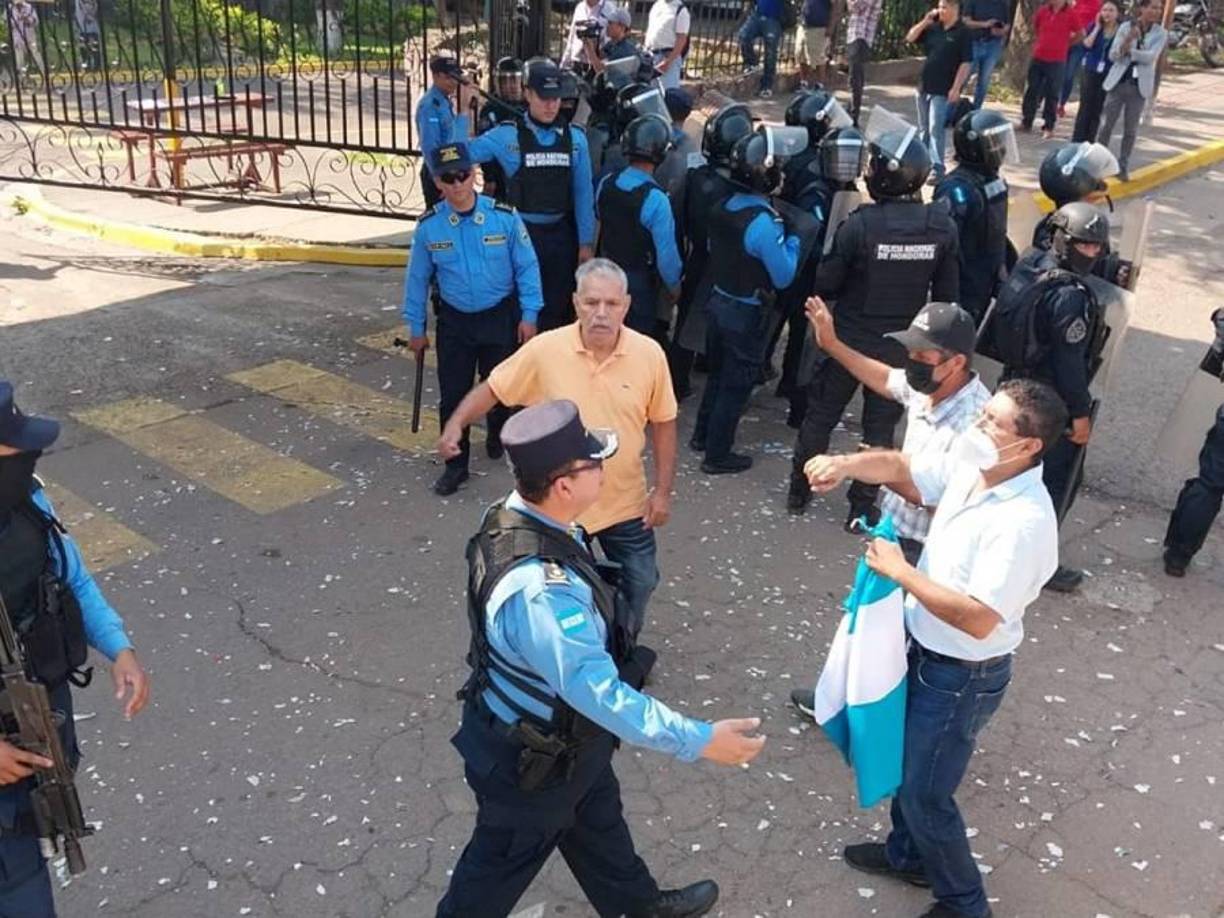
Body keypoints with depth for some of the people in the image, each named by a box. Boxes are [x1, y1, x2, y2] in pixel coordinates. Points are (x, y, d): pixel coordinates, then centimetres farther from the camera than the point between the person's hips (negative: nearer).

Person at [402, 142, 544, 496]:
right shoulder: (429, 226, -9)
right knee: (453, 393, 4)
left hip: (501, 317, -1)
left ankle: (498, 437, 44)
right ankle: (456, 464, 19)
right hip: (454, 321, 1)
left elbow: (527, 267, -5)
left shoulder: (505, 217, -14)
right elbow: (417, 278, 1)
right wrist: (416, 327, 5)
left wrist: (529, 315, -6)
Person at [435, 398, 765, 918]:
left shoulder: (516, 517, -13)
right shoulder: (540, 590, -44)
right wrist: (699, 741, -31)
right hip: (530, 756, -9)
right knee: (503, 861, 19)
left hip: (553, 727, 9)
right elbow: (599, 692, -39)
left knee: (596, 820, 31)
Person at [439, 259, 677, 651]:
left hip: (626, 502, 2)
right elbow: (492, 388, -6)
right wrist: (456, 423, -23)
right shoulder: (545, 349, -18)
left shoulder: (649, 354, -14)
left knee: (639, 582, 19)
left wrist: (663, 490, -3)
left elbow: (663, 423, -3)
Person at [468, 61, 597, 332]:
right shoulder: (507, 136, -4)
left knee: (559, 307, 12)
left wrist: (586, 242, 2)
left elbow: (583, 193, 3)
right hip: (522, 233, -2)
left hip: (561, 235, 2)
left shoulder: (574, 138, 2)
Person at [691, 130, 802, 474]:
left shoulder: (723, 207, -2)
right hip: (747, 314, -8)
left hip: (719, 301, 8)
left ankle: (702, 436, 38)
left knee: (717, 372, 24)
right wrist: (793, 241, -7)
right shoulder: (764, 223, -26)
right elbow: (783, 277, -20)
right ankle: (717, 455, 16)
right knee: (736, 385, 6)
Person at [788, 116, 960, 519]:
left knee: (821, 414, 16)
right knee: (881, 426, 15)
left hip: (849, 337, -2)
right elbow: (948, 294, -1)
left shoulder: (860, 225, -21)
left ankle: (799, 490, 29)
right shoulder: (943, 227, -9)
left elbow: (825, 284, -12)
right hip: (902, 344, 2)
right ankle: (862, 505, 23)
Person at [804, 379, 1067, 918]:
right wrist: (846, 464, -19)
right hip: (924, 650, 8)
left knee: (925, 793, 8)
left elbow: (978, 620, -33)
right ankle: (907, 855, 51)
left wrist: (900, 571, -27)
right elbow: (901, 468, 2)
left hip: (963, 676, -8)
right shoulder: (970, 470, -7)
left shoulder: (1023, 522, -32)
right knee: (906, 760, 26)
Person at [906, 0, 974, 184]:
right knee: (924, 128, 15)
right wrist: (925, 21, 0)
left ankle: (937, 168, -13)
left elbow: (965, 63, -11)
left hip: (943, 90, -6)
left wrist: (956, 88, -17)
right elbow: (910, 38, 12)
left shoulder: (963, 33, -7)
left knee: (936, 128, -13)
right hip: (924, 86, 6)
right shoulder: (933, 28, 9)